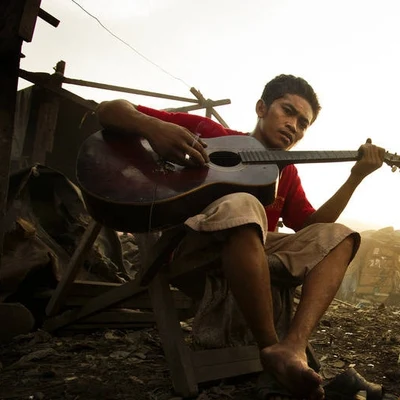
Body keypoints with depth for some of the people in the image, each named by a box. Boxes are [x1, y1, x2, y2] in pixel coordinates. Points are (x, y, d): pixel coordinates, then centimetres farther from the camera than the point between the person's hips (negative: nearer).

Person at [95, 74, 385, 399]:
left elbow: (314, 228, 11)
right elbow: (109, 111, 3)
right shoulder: (208, 131, 6)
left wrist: (357, 176, 4)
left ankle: (293, 346, -31)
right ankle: (272, 348, -28)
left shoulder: (287, 172, 22)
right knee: (243, 206, -34)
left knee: (338, 236, -6)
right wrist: (154, 127, -20)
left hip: (253, 257, 6)